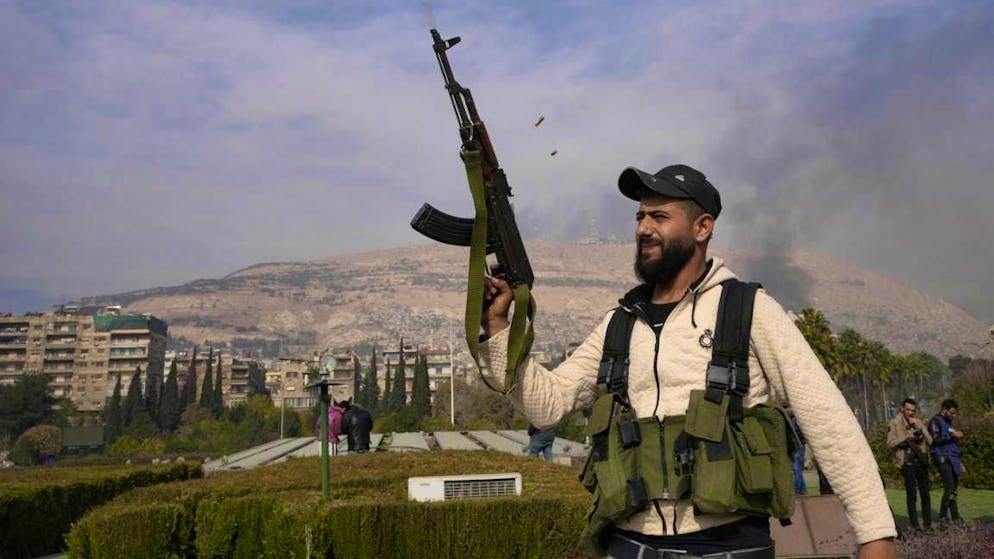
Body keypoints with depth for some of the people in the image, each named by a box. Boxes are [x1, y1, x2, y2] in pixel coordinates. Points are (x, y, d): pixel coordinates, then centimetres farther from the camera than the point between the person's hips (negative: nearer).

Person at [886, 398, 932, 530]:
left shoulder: (919, 423, 14)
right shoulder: (895, 423, 1)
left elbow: (929, 441, 6)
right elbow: (891, 443, -6)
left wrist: (919, 428, -7)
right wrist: (905, 438, -19)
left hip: (921, 461, 4)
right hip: (907, 462, -4)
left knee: (925, 493, 5)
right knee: (911, 494, -5)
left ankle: (928, 523, 11)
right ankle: (914, 524, 1)